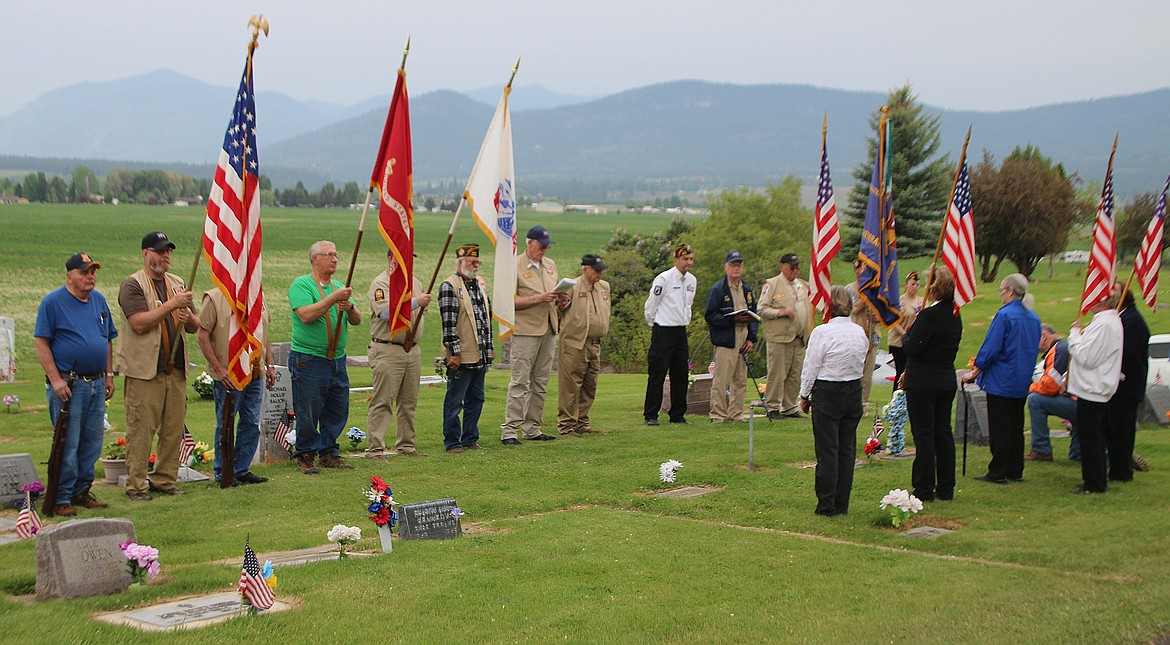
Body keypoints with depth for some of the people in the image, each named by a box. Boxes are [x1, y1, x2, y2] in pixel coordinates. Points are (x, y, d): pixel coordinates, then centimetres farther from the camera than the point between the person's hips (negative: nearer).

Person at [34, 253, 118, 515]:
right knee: (67, 444, -5)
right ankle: (62, 499, 2)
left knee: (92, 443, 9)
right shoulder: (52, 302, -6)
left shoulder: (99, 300, 13)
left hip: (97, 384, 6)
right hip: (68, 385, -6)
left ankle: (82, 491, 20)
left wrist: (109, 375, 14)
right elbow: (40, 342, -9)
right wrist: (56, 379, -15)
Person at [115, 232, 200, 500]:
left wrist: (189, 318, -5)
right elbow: (138, 323, -16)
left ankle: (164, 480, 16)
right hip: (144, 370, -6)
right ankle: (135, 485, 0)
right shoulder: (133, 284, -3)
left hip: (176, 369, 6)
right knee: (141, 429, -6)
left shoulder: (178, 284, 18)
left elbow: (195, 328, 18)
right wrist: (172, 305, -19)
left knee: (174, 429, 6)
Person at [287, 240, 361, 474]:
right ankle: (305, 456, 11)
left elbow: (357, 320, 10)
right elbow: (306, 315, -20)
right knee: (308, 412, -1)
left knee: (338, 411, 9)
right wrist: (333, 298, -22)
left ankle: (329, 453, 22)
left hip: (337, 360, 6)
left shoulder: (338, 287, 15)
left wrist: (349, 307, -12)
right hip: (308, 360, -6)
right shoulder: (301, 285, -5)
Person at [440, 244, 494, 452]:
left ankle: (470, 439, 23)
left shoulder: (481, 284, 14)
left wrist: (490, 347, 19)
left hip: (480, 356, 8)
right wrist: (455, 353, -19)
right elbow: (448, 323, -16)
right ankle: (452, 442, 7)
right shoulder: (449, 286, -11)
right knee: (454, 401, 0)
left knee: (476, 399, 13)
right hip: (461, 357, -8)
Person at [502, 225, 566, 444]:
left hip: (548, 330, 7)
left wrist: (560, 298, 3)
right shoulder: (515, 266, -7)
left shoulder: (550, 265, 16)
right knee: (520, 382, -9)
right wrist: (539, 298, -20)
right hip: (525, 330, -7)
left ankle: (532, 429, 16)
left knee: (540, 382, 10)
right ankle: (510, 430, -8)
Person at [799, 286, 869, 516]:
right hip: (854, 391, 5)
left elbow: (811, 367, -9)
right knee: (847, 449, 11)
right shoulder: (860, 333, 2)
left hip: (827, 393, -5)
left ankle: (826, 504, 3)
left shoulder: (822, 332, -14)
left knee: (827, 450, 1)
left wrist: (805, 395, 3)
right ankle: (842, 504, 15)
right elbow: (861, 364, 8)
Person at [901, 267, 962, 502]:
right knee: (943, 433, 13)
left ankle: (924, 490, 1)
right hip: (947, 381, 8)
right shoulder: (955, 315, 7)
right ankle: (946, 488, 18)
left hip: (922, 383, -8)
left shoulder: (930, 315, -19)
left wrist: (906, 335, 1)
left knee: (924, 434, -2)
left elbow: (912, 349, -21)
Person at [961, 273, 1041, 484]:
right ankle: (1015, 471, 17)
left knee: (999, 429, -1)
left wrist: (974, 372, -8)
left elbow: (990, 348, -16)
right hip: (1023, 382, 7)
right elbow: (1033, 350, 15)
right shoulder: (1033, 318, 6)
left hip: (1001, 381, -7)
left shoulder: (1004, 315, -16)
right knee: (1016, 426, 13)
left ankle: (998, 472, 2)